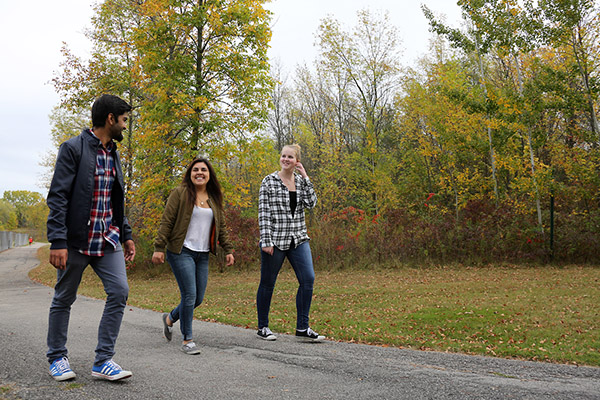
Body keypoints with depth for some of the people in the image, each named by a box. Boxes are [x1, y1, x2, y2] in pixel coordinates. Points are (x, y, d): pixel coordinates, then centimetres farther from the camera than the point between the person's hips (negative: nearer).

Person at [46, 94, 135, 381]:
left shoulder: (113, 154, 14)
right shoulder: (73, 148, -8)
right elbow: (57, 196, -13)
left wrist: (126, 235, 17)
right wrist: (58, 241, -20)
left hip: (108, 239, 6)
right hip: (77, 239, -6)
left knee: (119, 291, -5)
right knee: (64, 299, 8)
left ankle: (103, 361, 3)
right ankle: (57, 358, 26)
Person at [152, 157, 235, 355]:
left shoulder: (214, 198, 13)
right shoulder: (180, 193, -3)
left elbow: (221, 226, 18)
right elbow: (166, 222, -6)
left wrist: (228, 250, 13)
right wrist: (159, 248, -11)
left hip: (203, 255, 6)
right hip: (181, 252, -6)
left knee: (198, 299, 6)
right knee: (190, 295, -10)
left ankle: (170, 318, 34)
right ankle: (187, 340, 5)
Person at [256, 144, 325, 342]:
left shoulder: (301, 181, 10)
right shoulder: (269, 181, -4)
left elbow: (311, 203, -5)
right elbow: (263, 213, -8)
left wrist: (305, 177, -6)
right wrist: (266, 241, -13)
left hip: (298, 239, 4)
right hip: (275, 240, -4)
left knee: (308, 279, -5)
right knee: (267, 283, 6)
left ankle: (302, 328, 5)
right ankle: (262, 327, 21)